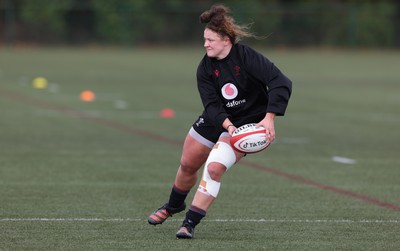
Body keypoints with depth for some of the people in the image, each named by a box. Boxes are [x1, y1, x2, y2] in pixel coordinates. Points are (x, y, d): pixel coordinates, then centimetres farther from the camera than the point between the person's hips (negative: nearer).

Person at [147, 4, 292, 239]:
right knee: (188, 165, 16)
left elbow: (282, 83, -29)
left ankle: (191, 223, -13)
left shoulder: (247, 57, -24)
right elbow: (212, 105, -17)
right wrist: (228, 125, -36)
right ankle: (174, 205, 48)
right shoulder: (205, 68, -11)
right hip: (215, 120, 5)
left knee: (214, 168, -23)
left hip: (247, 123, -5)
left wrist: (269, 118, -37)